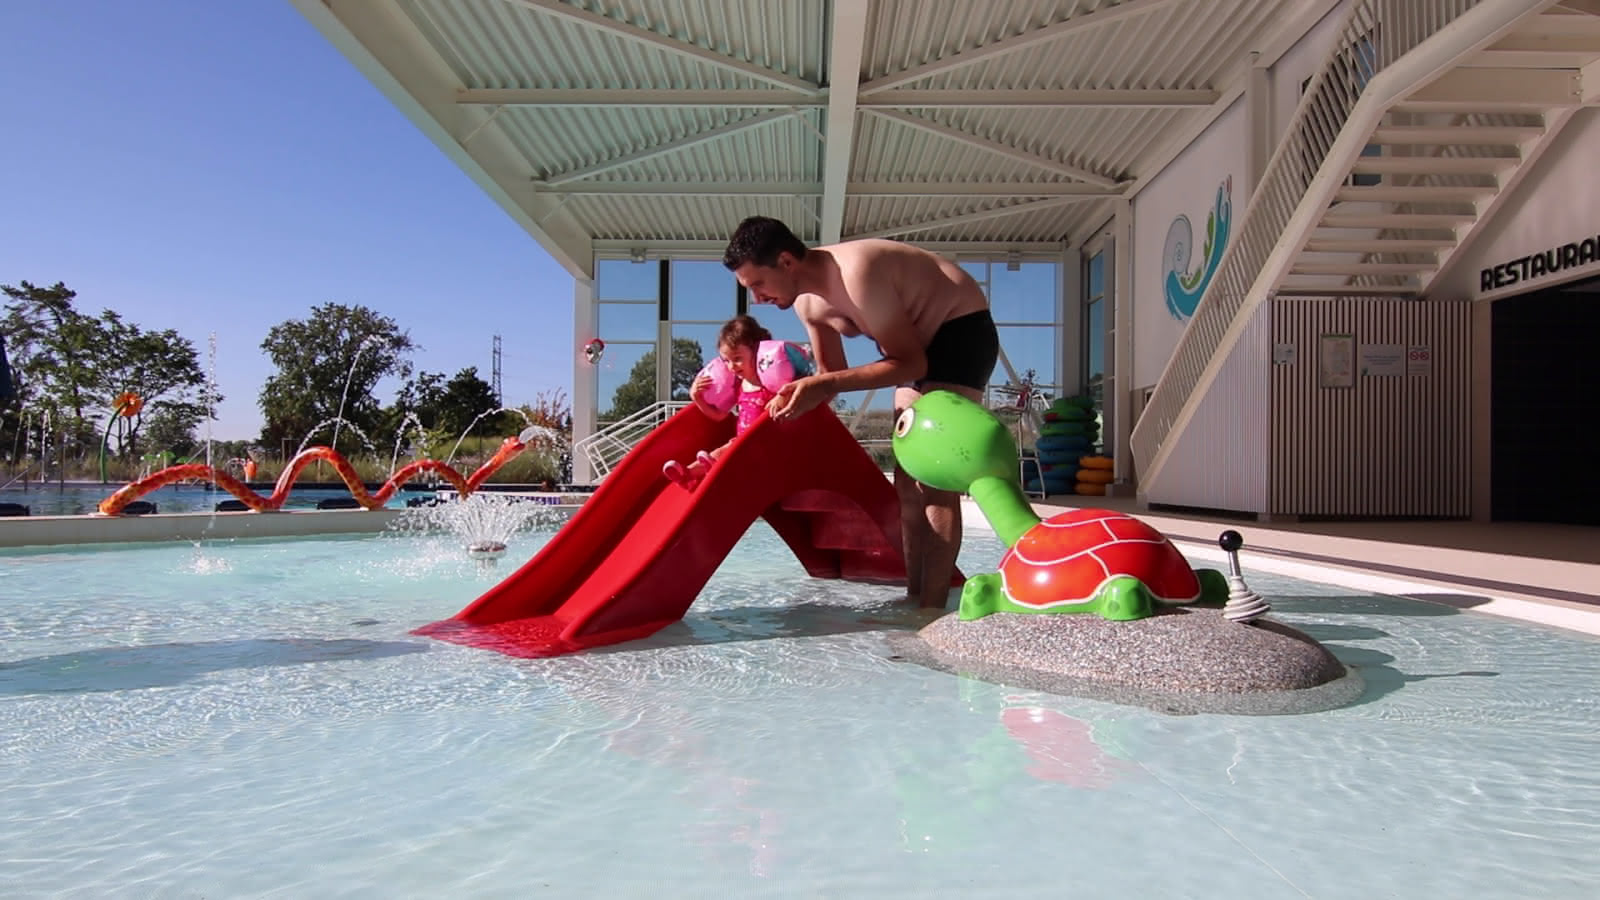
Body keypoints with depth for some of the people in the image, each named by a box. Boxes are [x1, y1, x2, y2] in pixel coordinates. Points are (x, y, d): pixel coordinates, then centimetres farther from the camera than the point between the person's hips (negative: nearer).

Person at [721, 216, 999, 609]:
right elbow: (834, 372, 7)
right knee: (908, 480, 5)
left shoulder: (857, 271, -31)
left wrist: (825, 386, -34)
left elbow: (911, 364, -28)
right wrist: (803, 393, -13)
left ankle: (932, 610, -12)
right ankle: (916, 599, 11)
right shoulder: (807, 303, -4)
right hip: (921, 341, 9)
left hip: (962, 331, -9)